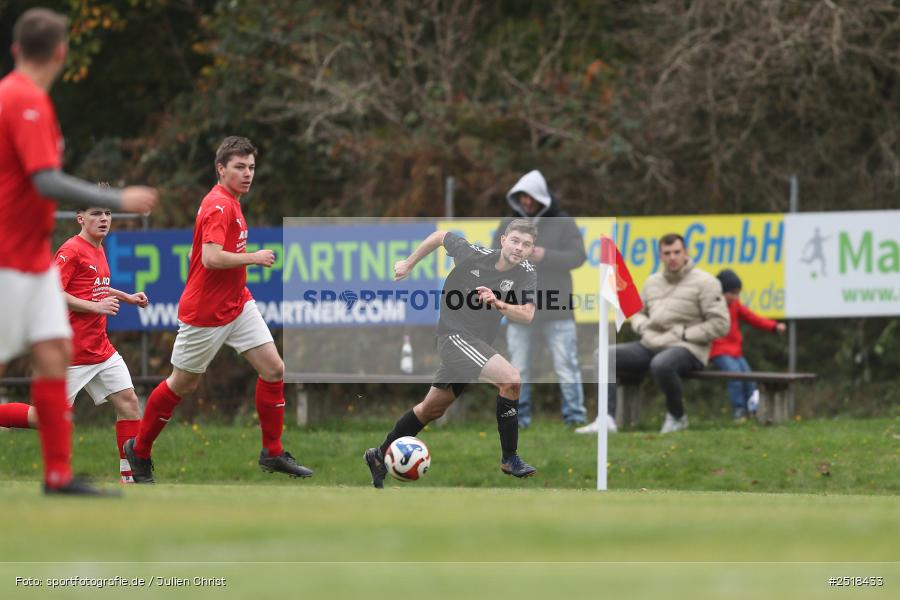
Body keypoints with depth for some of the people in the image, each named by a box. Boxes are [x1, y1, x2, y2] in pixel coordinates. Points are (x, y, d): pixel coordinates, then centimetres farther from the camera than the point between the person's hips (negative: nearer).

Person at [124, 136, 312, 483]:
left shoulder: (230, 203, 11)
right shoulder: (219, 206, -19)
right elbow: (211, 257, -30)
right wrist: (254, 258, -21)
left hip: (237, 305, 9)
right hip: (205, 312, -9)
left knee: (274, 368, -2)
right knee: (183, 384, 5)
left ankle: (272, 454, 5)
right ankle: (139, 450, 23)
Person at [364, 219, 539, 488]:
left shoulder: (526, 273, -7)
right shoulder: (473, 254, -16)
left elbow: (527, 315, -13)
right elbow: (440, 236, 1)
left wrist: (498, 304, -31)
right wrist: (409, 264, 10)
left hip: (478, 342, 6)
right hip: (455, 333, -6)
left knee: (432, 408, 17)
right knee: (511, 380, -25)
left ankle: (380, 456, 34)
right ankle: (510, 459, -16)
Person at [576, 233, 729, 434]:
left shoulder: (704, 282, -4)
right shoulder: (653, 282, 16)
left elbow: (720, 324, -9)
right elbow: (637, 312, 29)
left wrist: (684, 334, -12)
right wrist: (642, 327, 5)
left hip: (687, 348, -7)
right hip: (650, 345, 7)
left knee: (661, 363, -41)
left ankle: (677, 417, -15)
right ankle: (606, 419, -17)